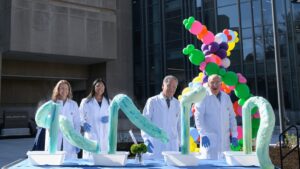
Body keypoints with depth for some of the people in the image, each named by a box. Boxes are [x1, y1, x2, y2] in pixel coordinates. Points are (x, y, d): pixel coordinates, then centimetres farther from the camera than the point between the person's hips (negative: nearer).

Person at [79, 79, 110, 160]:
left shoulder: (108, 102, 16)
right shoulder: (85, 101, 7)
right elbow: (80, 116, 5)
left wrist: (109, 118, -6)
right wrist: (84, 123, -14)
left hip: (105, 136, 3)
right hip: (91, 136, -2)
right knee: (91, 158, -9)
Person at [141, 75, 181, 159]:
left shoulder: (177, 104, 9)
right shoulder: (152, 101, -1)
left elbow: (180, 125, 14)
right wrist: (146, 140, -13)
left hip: (172, 147, 3)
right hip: (155, 146, -3)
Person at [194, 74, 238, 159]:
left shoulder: (226, 97, 14)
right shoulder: (203, 97, -4)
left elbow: (232, 117, 16)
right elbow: (198, 117, -9)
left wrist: (234, 135, 10)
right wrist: (203, 135, -16)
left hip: (225, 140, 5)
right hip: (209, 140, -5)